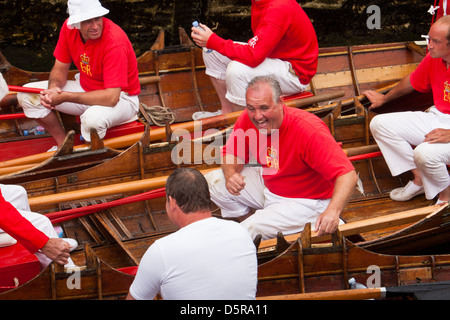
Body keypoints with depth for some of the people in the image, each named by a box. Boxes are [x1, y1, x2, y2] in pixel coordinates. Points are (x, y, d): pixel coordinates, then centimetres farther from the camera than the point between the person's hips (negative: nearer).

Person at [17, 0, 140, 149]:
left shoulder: (115, 42, -31)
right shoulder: (69, 27, -12)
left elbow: (111, 97, -35)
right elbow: (60, 69, 1)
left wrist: (64, 97, -35)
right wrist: (53, 87, -24)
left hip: (120, 97, -7)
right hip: (85, 87, 7)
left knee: (93, 118, -41)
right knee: (26, 95, -6)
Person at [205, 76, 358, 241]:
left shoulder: (309, 131, -32)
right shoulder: (248, 119, -14)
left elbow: (348, 175, -36)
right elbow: (232, 153, 5)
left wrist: (333, 211, -55)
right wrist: (231, 174, -21)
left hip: (305, 201, -7)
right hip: (267, 185, 7)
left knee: (251, 231, -25)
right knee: (213, 181, -1)